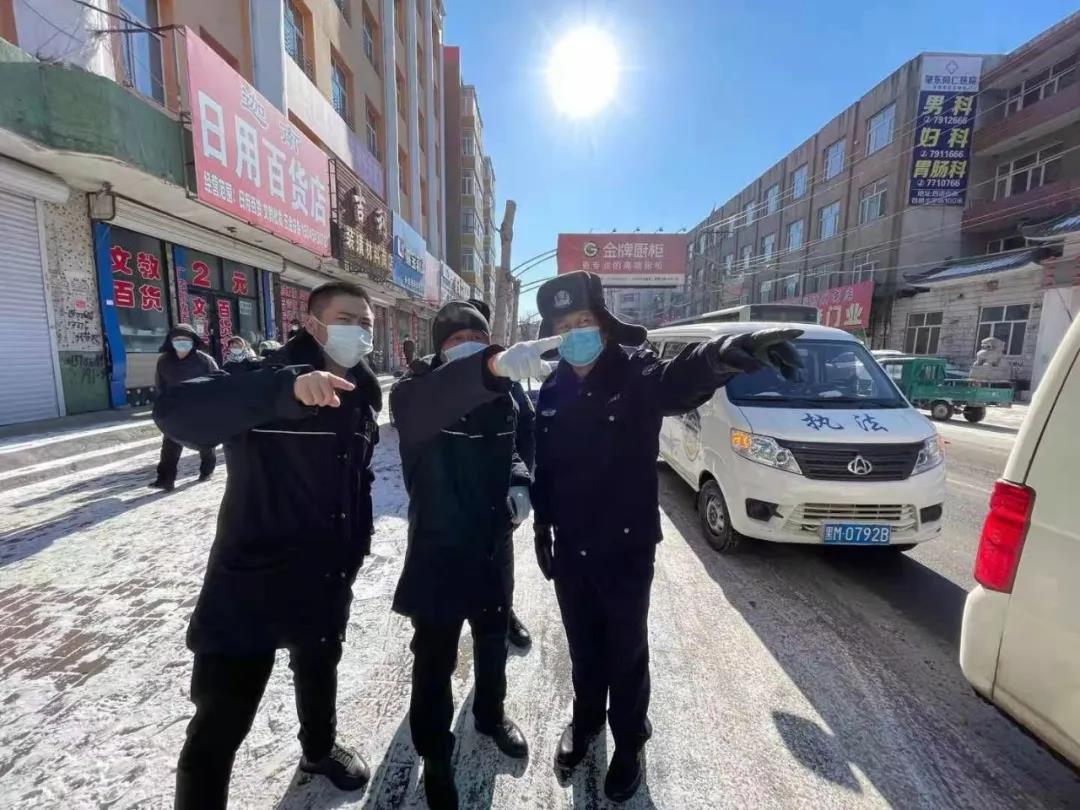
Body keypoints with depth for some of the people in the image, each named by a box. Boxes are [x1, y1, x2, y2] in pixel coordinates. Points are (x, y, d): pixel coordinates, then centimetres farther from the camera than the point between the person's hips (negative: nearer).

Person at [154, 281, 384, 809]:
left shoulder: (363, 393, 2)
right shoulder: (270, 381, -17)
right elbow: (174, 411, -36)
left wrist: (359, 543, 11)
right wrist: (289, 387, -50)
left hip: (328, 575, 7)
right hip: (251, 578, -6)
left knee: (319, 670, 27)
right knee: (220, 722, 2)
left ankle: (320, 750, 55)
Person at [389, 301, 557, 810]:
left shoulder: (500, 395, -1)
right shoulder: (416, 391, -17)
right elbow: (423, 408, -43)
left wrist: (520, 483, -11)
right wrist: (492, 365, -60)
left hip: (494, 542, 5)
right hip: (438, 547, -5)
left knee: (493, 639, 24)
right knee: (435, 658, 10)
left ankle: (491, 715, 52)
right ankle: (435, 756, 36)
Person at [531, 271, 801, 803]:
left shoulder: (635, 374, -15)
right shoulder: (552, 391, -1)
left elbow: (677, 381, -39)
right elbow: (544, 468, 6)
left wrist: (718, 355, -61)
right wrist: (542, 528, 9)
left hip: (626, 547, -3)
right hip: (570, 548, 4)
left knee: (627, 652, 16)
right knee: (583, 647, 23)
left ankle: (629, 744, 43)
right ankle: (585, 721, 50)